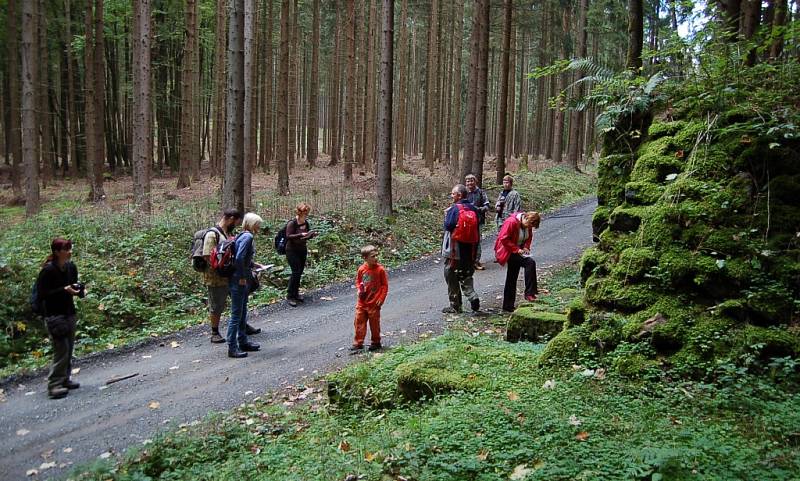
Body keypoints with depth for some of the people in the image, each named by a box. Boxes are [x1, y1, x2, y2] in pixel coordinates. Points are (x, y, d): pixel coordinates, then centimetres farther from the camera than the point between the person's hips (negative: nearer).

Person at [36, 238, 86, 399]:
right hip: (54, 315, -7)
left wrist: (80, 290, -4)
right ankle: (54, 385, -3)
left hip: (69, 313, 7)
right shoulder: (48, 270, -16)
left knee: (69, 348, 10)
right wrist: (64, 290, -24)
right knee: (61, 349, -10)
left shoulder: (71, 267, 3)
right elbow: (41, 294, -16)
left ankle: (64, 379, 21)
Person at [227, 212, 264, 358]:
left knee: (242, 313, 18)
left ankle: (243, 342, 30)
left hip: (242, 280, 10)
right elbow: (239, 258, -26)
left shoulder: (243, 236, 12)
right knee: (236, 314, -3)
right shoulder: (247, 236, -16)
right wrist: (242, 277, -19)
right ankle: (232, 348, 4)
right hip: (239, 280, -10)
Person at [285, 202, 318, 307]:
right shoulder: (292, 223, -14)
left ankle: (296, 293, 22)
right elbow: (288, 236, -22)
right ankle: (290, 296, -3)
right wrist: (301, 235, -31)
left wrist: (312, 235, -5)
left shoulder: (306, 223, 5)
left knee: (300, 273, 8)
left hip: (302, 250, 6)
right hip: (292, 251, -6)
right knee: (296, 272, -12)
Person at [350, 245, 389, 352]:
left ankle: (376, 342, 25)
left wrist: (381, 298, -11)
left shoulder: (380, 269, -12)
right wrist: (359, 290, -5)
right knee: (359, 321, 8)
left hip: (374, 303, -3)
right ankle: (358, 343, 19)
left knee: (374, 323, 8)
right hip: (362, 302, 4)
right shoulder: (361, 269, -3)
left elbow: (385, 285, -7)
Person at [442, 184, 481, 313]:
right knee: (466, 275, 18)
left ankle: (455, 305, 10)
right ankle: (472, 297, -2)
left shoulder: (454, 209, -15)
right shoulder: (473, 209, 6)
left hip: (455, 250, -6)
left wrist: (446, 214, -2)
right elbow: (476, 228, 9)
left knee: (451, 276, 5)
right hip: (470, 249, 6)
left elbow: (448, 226, -18)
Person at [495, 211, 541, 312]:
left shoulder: (527, 224, 0)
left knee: (512, 279, 14)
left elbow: (529, 237, 15)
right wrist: (516, 249, -26)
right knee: (530, 263, -26)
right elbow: (503, 239, -25)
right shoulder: (511, 222, -24)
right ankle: (529, 293, -21)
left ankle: (508, 306, 25)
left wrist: (526, 247, -5)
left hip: (517, 251, 9)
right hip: (508, 251, -9)